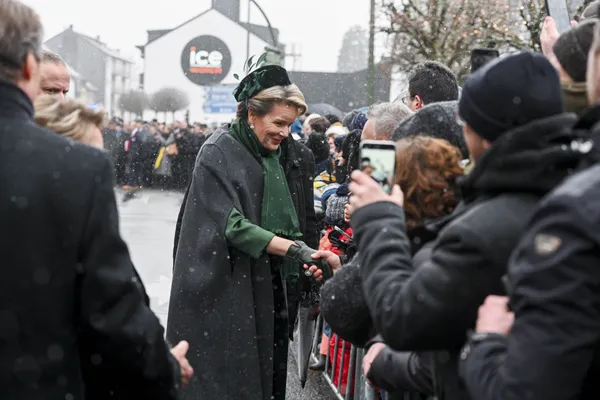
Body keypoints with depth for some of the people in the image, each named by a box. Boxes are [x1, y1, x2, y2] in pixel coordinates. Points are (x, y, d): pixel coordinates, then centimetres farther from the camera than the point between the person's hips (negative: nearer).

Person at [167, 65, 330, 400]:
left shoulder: (289, 156, 10)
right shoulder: (219, 152, -10)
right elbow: (231, 224, -18)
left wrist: (309, 261, 0)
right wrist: (294, 249, -23)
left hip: (272, 288, 6)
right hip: (227, 289, -6)